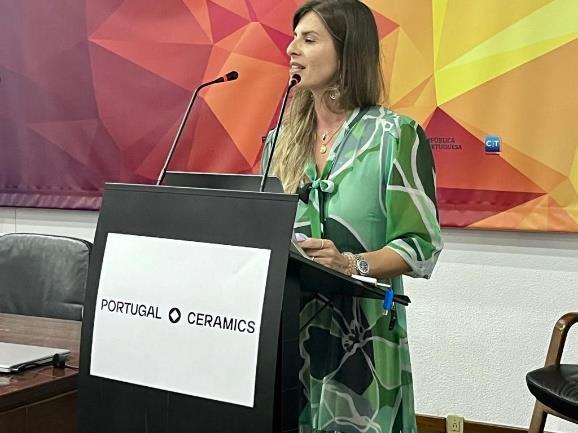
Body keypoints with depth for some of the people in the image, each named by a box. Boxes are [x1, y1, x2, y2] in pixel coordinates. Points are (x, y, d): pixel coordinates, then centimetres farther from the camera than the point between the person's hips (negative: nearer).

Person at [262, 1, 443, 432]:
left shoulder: (397, 135, -5)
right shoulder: (283, 137, 11)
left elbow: (422, 246, -10)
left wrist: (350, 264, -26)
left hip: (358, 332, -4)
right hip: (283, 326, 5)